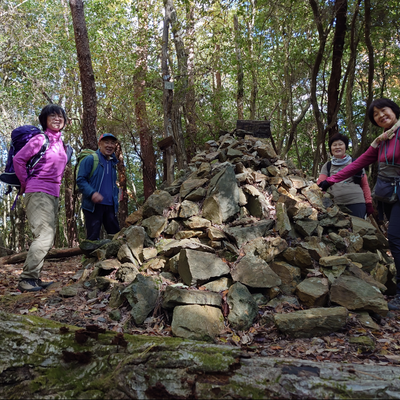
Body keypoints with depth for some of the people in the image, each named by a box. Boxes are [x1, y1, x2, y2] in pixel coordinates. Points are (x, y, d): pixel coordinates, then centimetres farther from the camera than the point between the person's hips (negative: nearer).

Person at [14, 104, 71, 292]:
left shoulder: (61, 143, 15)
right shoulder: (40, 139, -7)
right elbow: (18, 159, -11)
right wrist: (25, 183, -5)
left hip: (53, 194, 8)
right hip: (38, 193, -8)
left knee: (48, 238, 9)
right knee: (44, 236, -15)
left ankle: (34, 277, 16)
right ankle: (26, 278, -7)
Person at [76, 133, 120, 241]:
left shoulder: (112, 163, 20)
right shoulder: (90, 159, -2)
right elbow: (80, 180, -8)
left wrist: (116, 199, 15)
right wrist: (92, 193, -24)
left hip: (110, 206, 7)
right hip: (93, 205, -6)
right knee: (93, 237, -4)